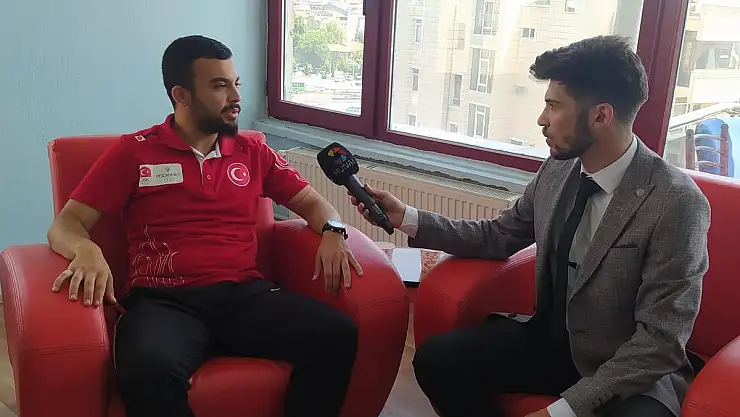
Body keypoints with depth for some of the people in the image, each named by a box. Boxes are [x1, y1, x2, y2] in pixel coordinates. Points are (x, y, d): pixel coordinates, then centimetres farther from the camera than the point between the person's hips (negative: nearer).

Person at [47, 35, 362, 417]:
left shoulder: (252, 151, 16)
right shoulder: (133, 152, 8)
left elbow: (310, 201, 21)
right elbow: (66, 223, 6)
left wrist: (332, 232, -4)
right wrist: (87, 251, -19)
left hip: (247, 294, 3)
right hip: (165, 300, -2)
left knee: (337, 334, -25)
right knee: (149, 369, -39)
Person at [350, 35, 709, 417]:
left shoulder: (676, 202, -21)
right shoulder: (557, 168, -5)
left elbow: (660, 341, -21)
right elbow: (498, 236, 9)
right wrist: (407, 218, 0)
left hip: (634, 375, -5)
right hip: (550, 339, 5)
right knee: (435, 358, -8)